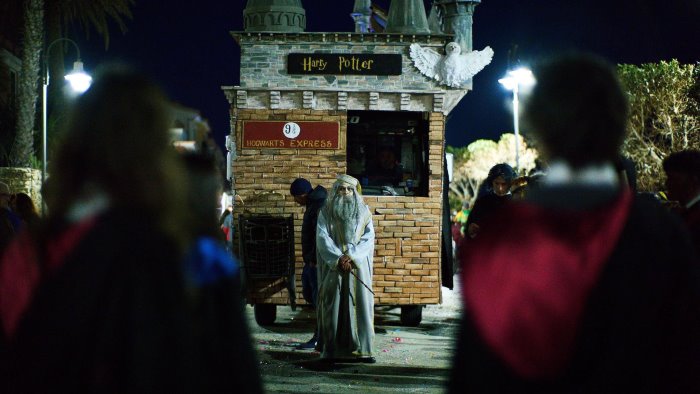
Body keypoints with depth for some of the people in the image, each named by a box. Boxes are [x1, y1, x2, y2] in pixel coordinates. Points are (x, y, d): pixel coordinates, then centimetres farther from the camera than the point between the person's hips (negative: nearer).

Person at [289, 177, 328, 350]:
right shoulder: (313, 205, 14)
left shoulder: (319, 207, -19)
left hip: (317, 262, -11)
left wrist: (314, 259, -21)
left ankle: (318, 338, 2)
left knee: (318, 297, -4)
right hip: (311, 260, 11)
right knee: (308, 294, 16)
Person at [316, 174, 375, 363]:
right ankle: (332, 350, -2)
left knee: (360, 305, -3)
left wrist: (352, 256, -14)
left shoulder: (364, 212, 9)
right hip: (333, 267, -1)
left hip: (359, 267, 1)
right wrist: (339, 258, -15)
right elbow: (322, 237, -4)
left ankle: (362, 349, -1)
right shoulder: (326, 211, 5)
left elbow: (368, 238, 0)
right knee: (333, 306, -3)